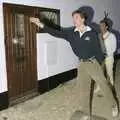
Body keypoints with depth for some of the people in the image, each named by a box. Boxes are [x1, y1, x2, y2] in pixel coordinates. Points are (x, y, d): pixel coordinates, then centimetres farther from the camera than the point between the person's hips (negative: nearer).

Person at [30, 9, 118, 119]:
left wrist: (99, 63, -2)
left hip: (93, 63, -3)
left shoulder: (92, 33, -11)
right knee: (83, 90, 11)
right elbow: (57, 33, -7)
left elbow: (98, 49, -5)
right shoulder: (71, 32, -2)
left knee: (104, 86, 8)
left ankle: (114, 105, 35)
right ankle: (87, 114, 29)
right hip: (82, 64, 3)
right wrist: (41, 25, -16)